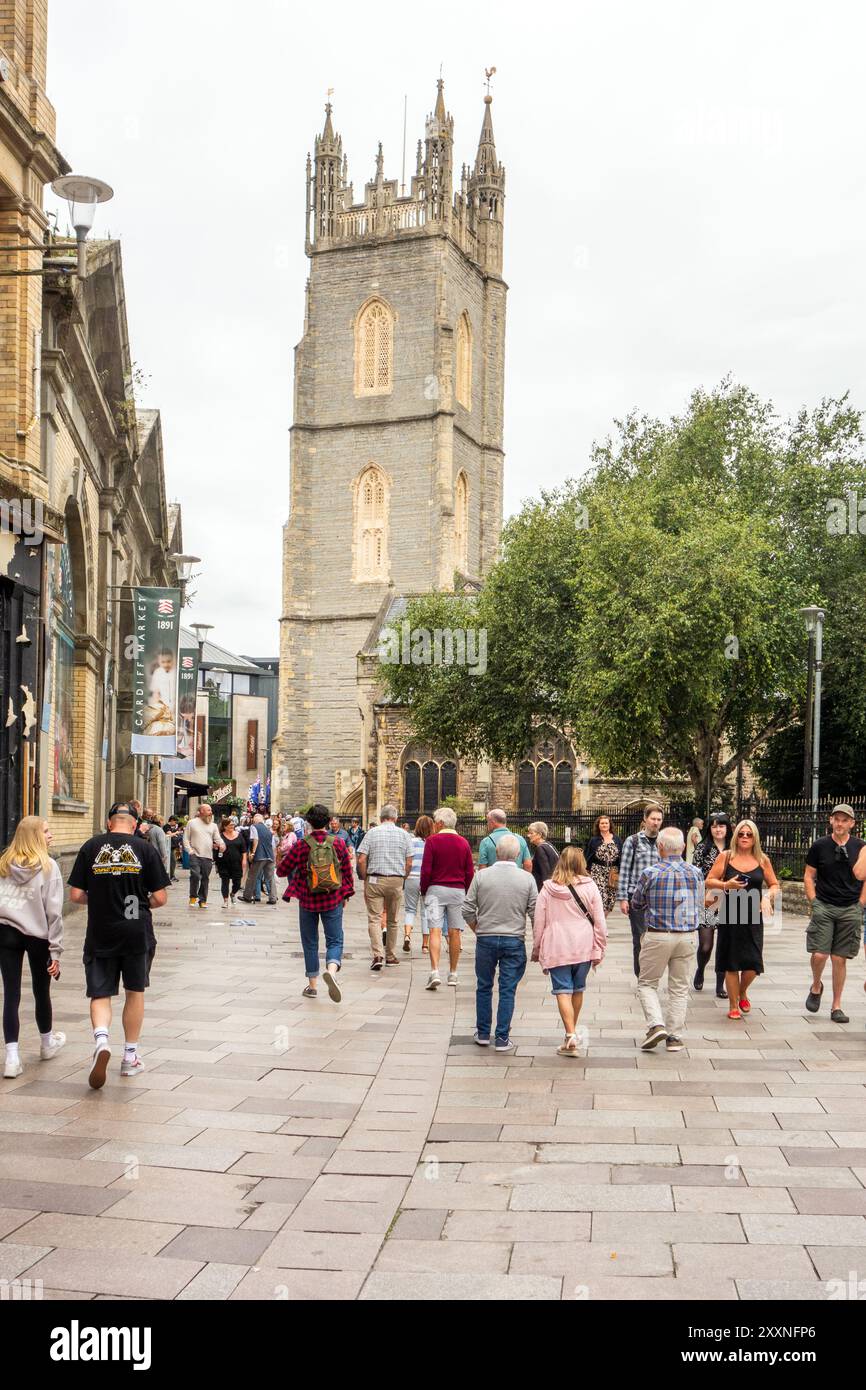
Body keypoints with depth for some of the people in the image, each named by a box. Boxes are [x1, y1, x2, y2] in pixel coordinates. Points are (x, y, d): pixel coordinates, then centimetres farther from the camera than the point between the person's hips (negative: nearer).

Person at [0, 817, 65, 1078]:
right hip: (37, 935, -2)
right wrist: (55, 950, -5)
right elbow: (53, 912, -9)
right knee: (41, 990, 16)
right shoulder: (48, 867, -7)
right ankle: (47, 1044, 37)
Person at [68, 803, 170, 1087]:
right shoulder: (144, 849, -3)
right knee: (135, 992, 16)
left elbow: (75, 895, -2)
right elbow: (160, 898, -4)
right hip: (137, 933, 0)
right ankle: (130, 1057, 22)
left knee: (100, 994, 7)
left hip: (100, 934, 0)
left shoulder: (91, 847, -1)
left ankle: (101, 1038, -22)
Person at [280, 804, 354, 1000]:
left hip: (308, 901, 0)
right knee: (335, 940, 4)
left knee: (310, 943, 13)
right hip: (333, 901, 0)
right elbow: (348, 872, 3)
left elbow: (281, 870, 0)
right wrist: (346, 895, 15)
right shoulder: (339, 843, -4)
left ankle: (312, 985, 16)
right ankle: (331, 969, -25)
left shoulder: (301, 845, -9)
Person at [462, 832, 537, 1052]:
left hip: (486, 939, 1)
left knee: (484, 987, 15)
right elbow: (534, 912, -4)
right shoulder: (527, 879, -5)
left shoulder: (481, 877, -5)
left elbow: (467, 910, -3)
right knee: (507, 990, 5)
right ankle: (502, 1039, 6)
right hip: (514, 940, 0)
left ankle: (483, 1034, 22)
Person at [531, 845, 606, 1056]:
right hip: (583, 947, 2)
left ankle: (571, 1036, -17)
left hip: (556, 947, -2)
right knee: (578, 990, 17)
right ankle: (572, 1030, 30)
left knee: (563, 991, -3)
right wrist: (599, 950, 7)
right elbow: (599, 922, 0)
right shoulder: (589, 887, 0)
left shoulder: (547, 889, -1)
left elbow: (538, 922, 3)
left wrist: (536, 950, 14)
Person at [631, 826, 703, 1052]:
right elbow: (699, 904, 13)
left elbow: (637, 903, 3)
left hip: (658, 936, -3)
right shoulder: (695, 873, 0)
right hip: (689, 936, 3)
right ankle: (675, 1037, 12)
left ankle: (656, 1025, -7)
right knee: (679, 988, 11)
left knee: (647, 984, 11)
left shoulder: (650, 873, -11)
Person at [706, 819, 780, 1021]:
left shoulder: (762, 860, 5)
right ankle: (733, 1006, 19)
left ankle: (742, 992, 26)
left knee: (753, 963, -6)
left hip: (753, 917, 1)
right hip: (730, 916, -1)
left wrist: (769, 895, -7)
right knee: (731, 963, 4)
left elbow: (774, 885, 14)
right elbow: (709, 882, 1)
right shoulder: (726, 857, 1)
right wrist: (726, 885, -16)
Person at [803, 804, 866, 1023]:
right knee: (819, 954, -11)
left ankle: (836, 1007, 14)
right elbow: (809, 876, 6)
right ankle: (815, 987, 19)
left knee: (840, 959, 4)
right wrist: (814, 902, 0)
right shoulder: (819, 845, 1)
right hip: (824, 907, 0)